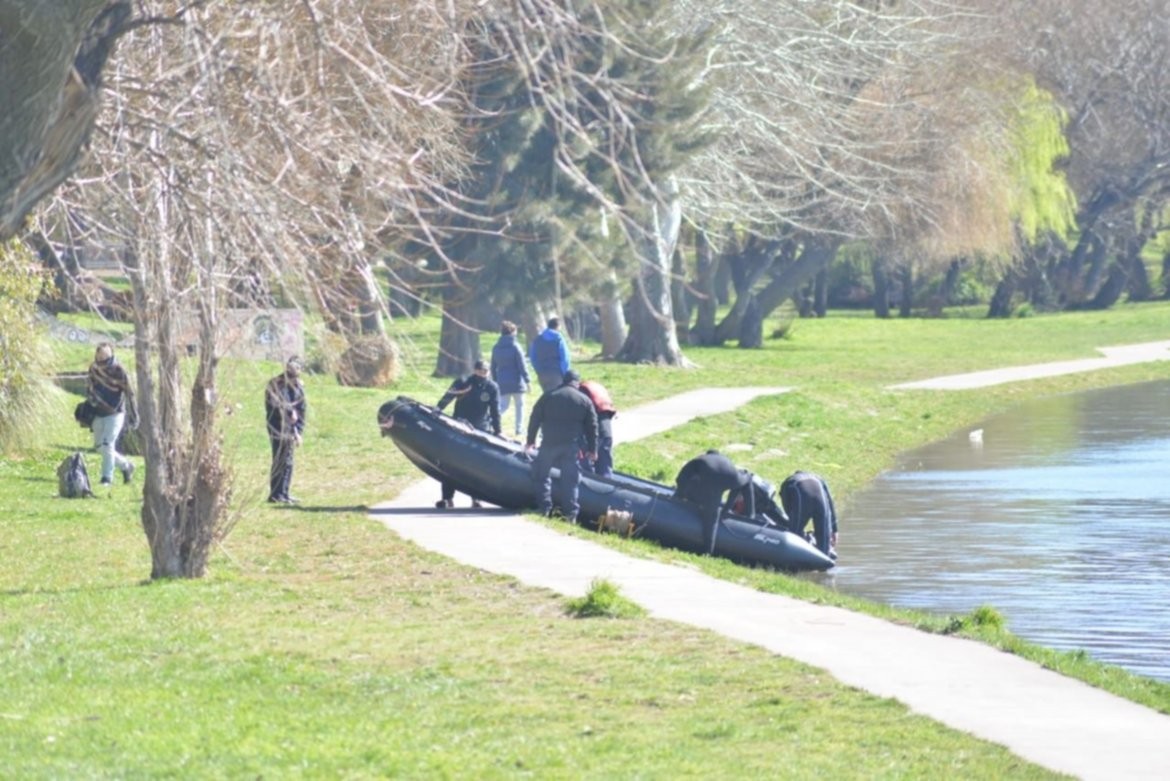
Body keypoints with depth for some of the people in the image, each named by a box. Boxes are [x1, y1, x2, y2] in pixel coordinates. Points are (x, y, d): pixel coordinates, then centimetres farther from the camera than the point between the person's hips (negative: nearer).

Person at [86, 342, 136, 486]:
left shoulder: (119, 371, -17)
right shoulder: (93, 368, 0)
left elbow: (129, 394, -12)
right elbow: (89, 385, 17)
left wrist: (133, 416, -10)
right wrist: (91, 398, 3)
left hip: (115, 414, -7)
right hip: (98, 414, 7)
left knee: (107, 445, -15)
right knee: (99, 446, 11)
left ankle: (107, 478, -8)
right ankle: (126, 466, 28)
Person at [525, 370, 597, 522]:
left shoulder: (548, 397, 7)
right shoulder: (585, 401, 8)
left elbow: (535, 419, 7)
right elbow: (591, 427, 9)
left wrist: (531, 440, 14)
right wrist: (592, 449, 14)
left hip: (549, 442, 0)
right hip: (572, 444, 0)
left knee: (541, 475, 12)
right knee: (570, 478, 4)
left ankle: (544, 507, 7)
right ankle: (571, 511, -1)